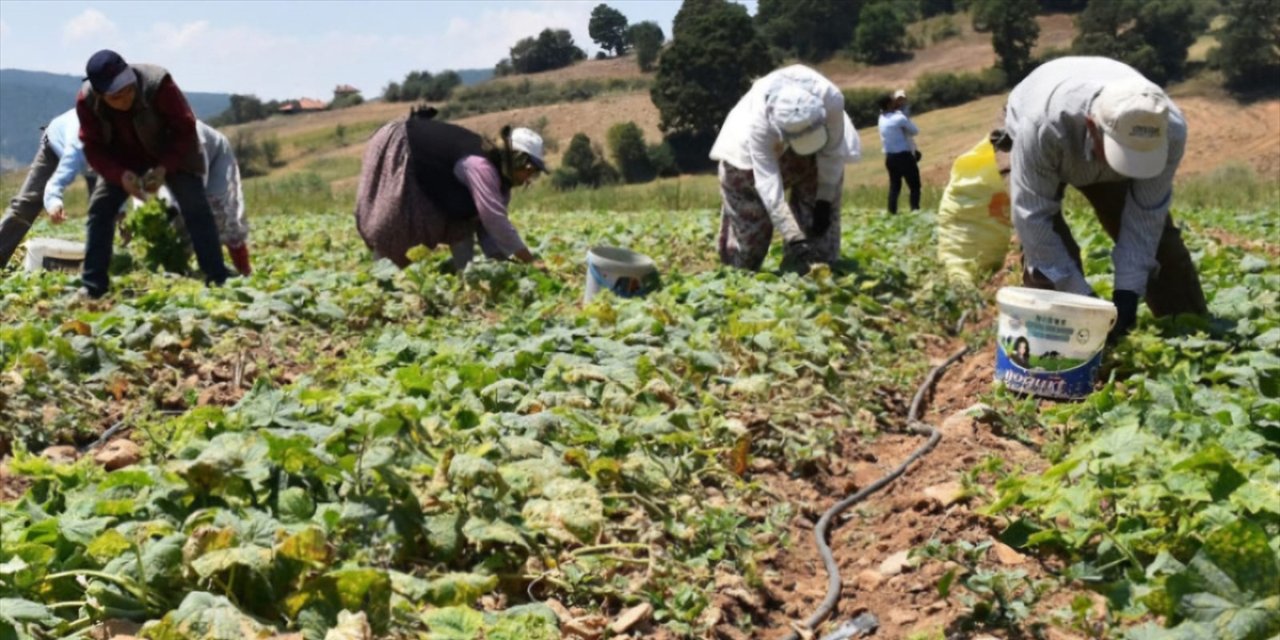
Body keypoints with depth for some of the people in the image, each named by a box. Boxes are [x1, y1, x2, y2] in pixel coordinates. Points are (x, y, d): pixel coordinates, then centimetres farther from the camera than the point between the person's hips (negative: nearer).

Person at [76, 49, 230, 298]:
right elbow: (93, 147, -16)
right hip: (123, 160, 3)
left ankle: (218, 280, -15)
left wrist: (164, 168, -36)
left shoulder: (158, 84, -34)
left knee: (196, 209, -17)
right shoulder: (86, 101, -24)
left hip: (172, 154, -3)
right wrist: (121, 175, -35)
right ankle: (92, 285, -1)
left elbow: (185, 129, -25)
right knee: (100, 208, -9)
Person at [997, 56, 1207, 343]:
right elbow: (1033, 217, -38)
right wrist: (1080, 297, -36)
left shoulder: (1169, 130, -37)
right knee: (1045, 254, -23)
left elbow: (1146, 214, -25)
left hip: (1108, 150, 3)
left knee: (1159, 240, -2)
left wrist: (1128, 292, -30)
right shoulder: (1042, 125, -47)